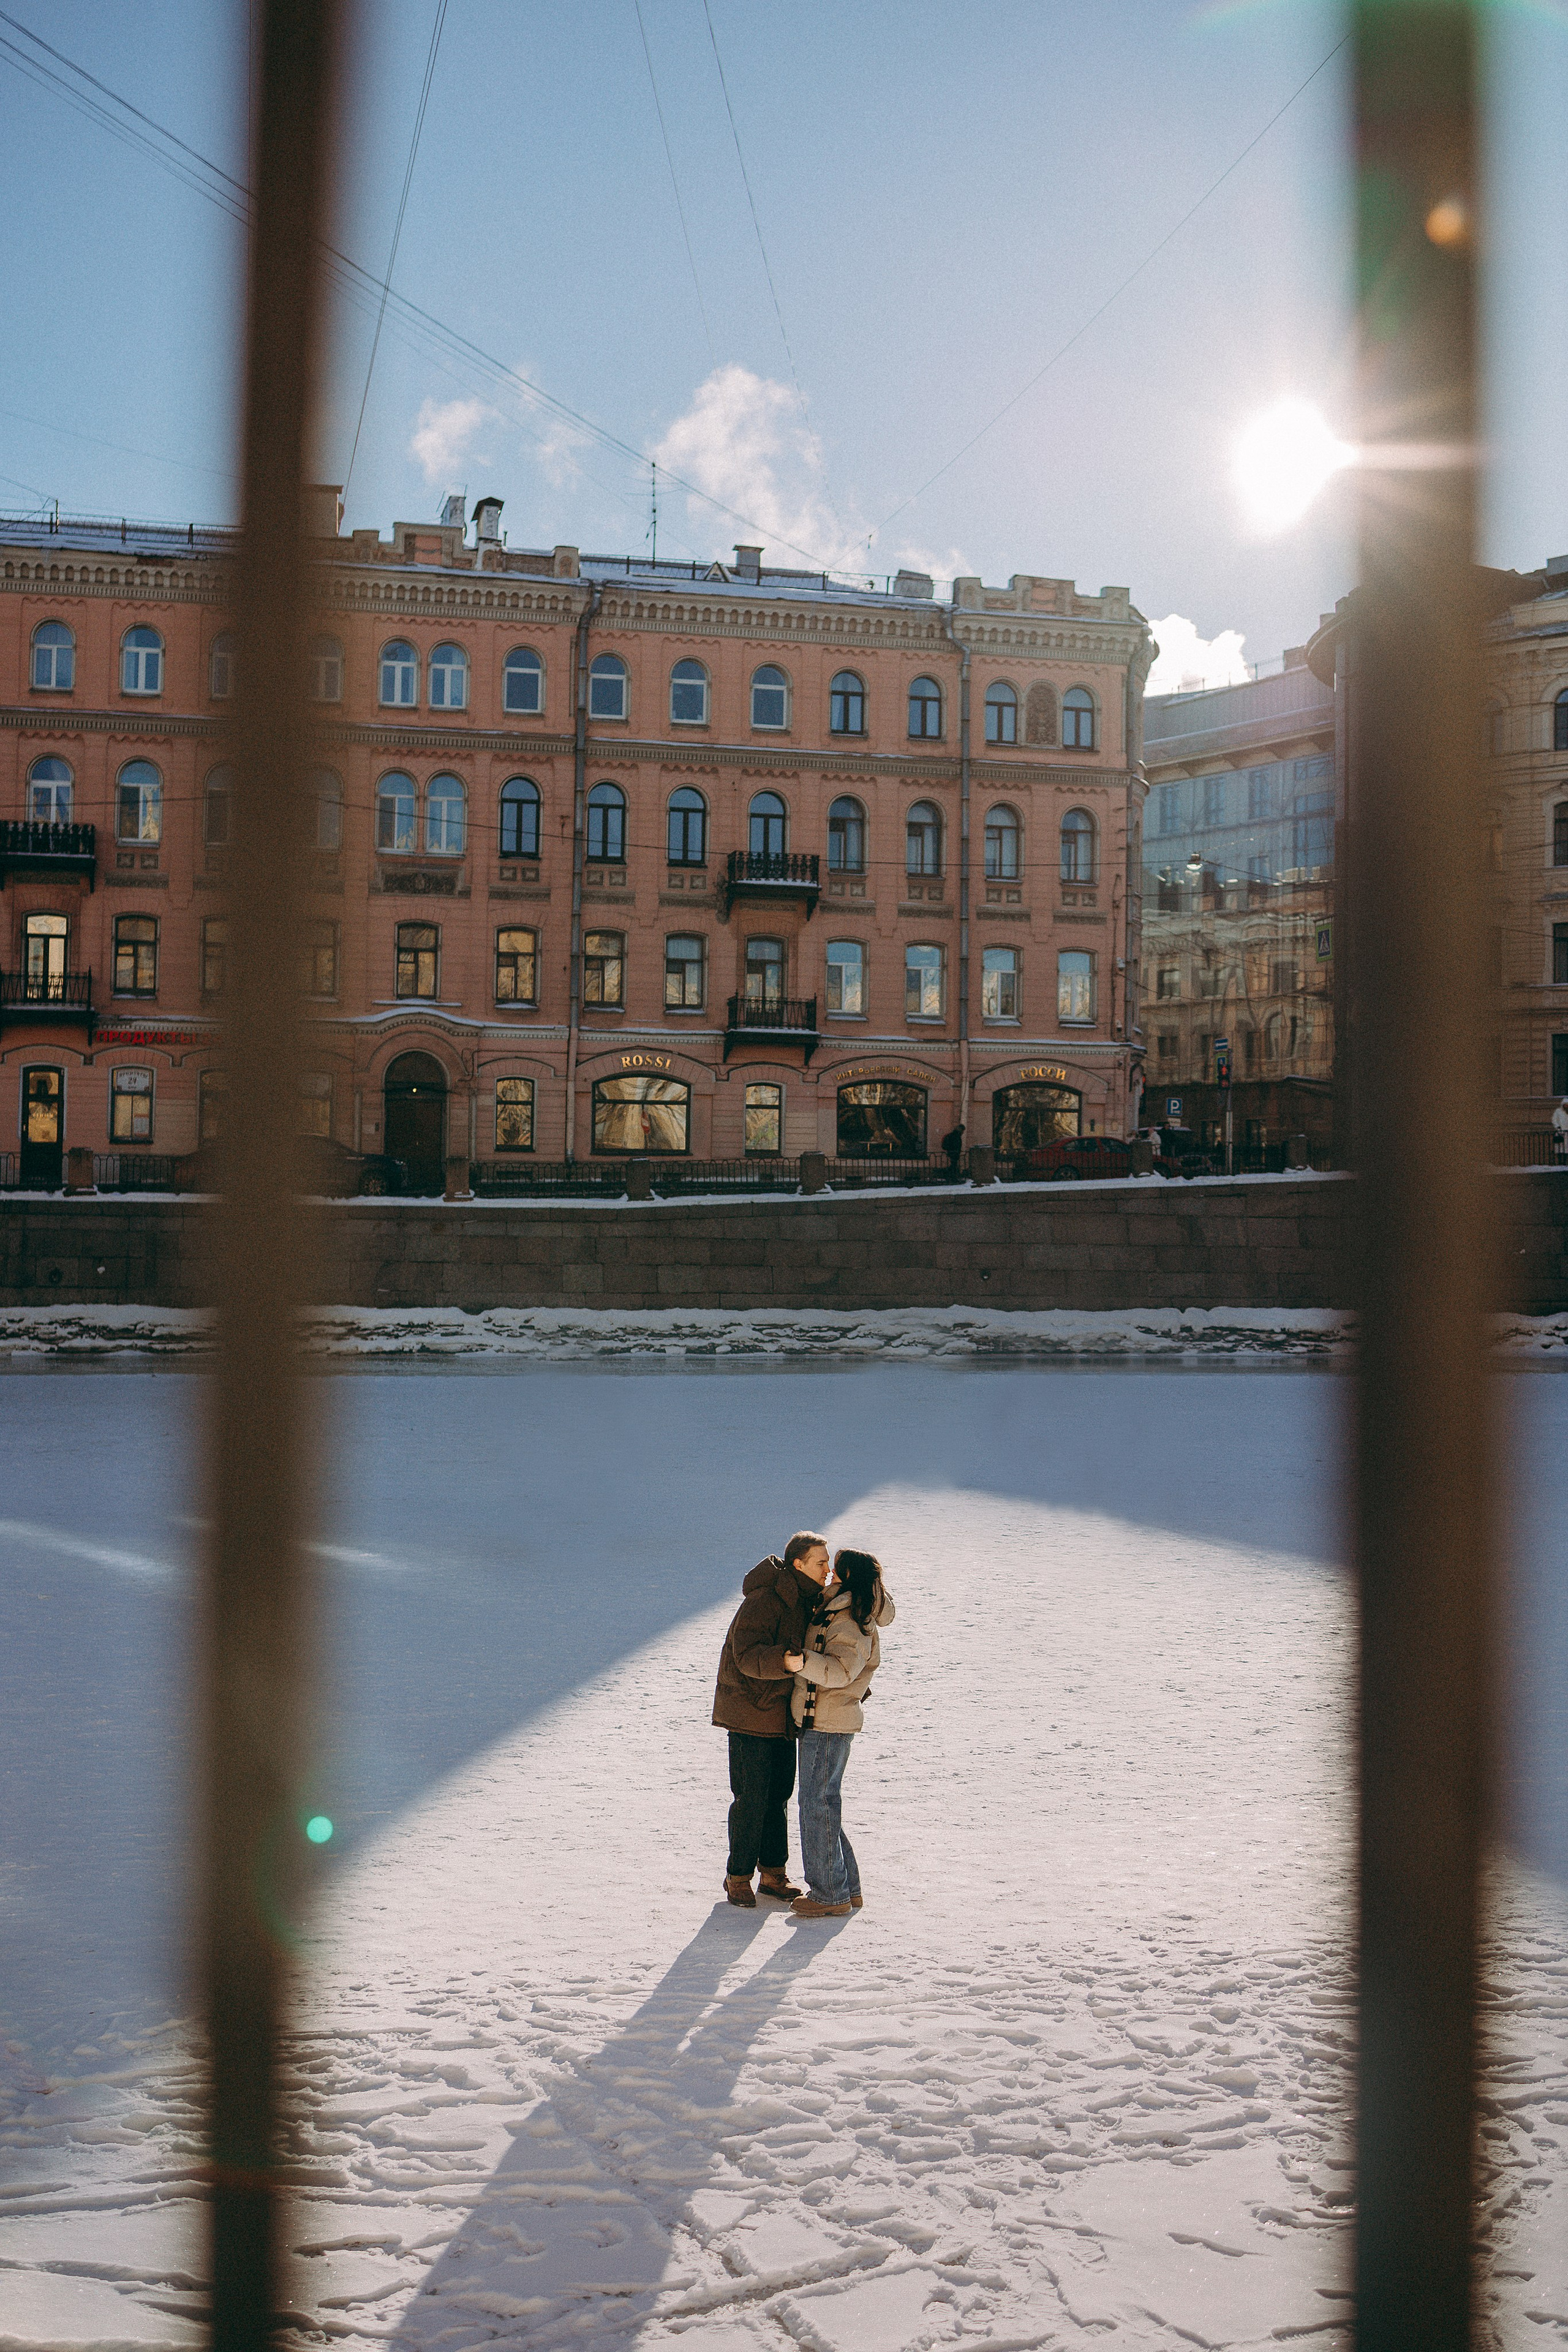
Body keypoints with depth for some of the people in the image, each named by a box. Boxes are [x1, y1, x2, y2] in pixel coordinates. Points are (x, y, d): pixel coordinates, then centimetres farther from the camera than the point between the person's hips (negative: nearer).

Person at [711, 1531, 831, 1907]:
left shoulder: (808, 1601, 8)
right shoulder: (765, 1600, -21)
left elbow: (809, 1651, 20)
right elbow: (747, 1656, -29)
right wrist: (783, 1661, -46)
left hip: (783, 1714, 9)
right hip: (751, 1712, -9)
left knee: (778, 1794, 14)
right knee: (752, 1798, -4)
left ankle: (773, 1873, 24)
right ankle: (738, 1877, 8)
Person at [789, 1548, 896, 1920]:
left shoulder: (850, 1627, -16)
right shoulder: (832, 1611, 14)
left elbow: (841, 1671, -32)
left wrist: (802, 1661, -43)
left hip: (828, 1725, -10)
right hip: (820, 1722, 10)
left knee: (818, 1805, -5)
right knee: (826, 1803, 15)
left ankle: (831, 1896, 1)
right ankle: (847, 1888, 22)